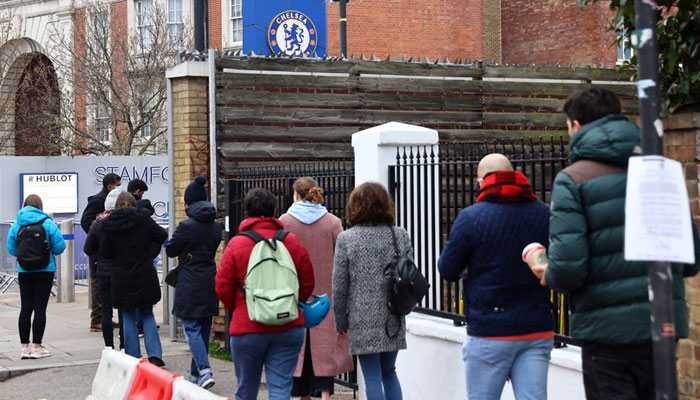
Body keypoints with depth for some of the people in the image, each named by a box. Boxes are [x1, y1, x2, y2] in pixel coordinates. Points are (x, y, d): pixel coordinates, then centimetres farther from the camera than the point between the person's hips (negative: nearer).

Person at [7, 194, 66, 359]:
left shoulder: (16, 225, 0)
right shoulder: (48, 224, -7)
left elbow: (11, 249, 3)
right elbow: (59, 246, -8)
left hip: (24, 272, 3)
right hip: (45, 270, -2)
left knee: (25, 308, 8)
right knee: (40, 308, 2)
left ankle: (24, 347, 9)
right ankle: (36, 347, 4)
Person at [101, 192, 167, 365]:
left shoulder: (110, 224, -4)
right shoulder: (143, 219, -5)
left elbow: (105, 252, -1)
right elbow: (162, 237, -1)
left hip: (122, 277, 0)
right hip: (145, 276, 0)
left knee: (129, 318, 9)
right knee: (147, 315, 12)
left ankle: (133, 358, 8)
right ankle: (154, 354, 0)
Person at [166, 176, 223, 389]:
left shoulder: (187, 226, -15)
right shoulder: (216, 225, 4)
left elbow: (171, 250, -4)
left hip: (190, 283, -6)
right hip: (210, 281, 7)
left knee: (192, 328, -4)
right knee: (204, 329, 12)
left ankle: (204, 371, -19)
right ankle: (196, 374, 20)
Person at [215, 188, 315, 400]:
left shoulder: (236, 244, -7)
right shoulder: (293, 242, -1)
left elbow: (223, 287, -5)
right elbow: (307, 283, 4)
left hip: (247, 328, -1)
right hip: (289, 327, 1)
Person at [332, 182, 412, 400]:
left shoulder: (346, 239, -7)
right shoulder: (401, 235, 3)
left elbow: (339, 286, -5)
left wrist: (341, 322, 5)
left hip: (363, 319, -3)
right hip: (393, 319, 4)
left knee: (372, 377, 2)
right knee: (389, 372, 18)